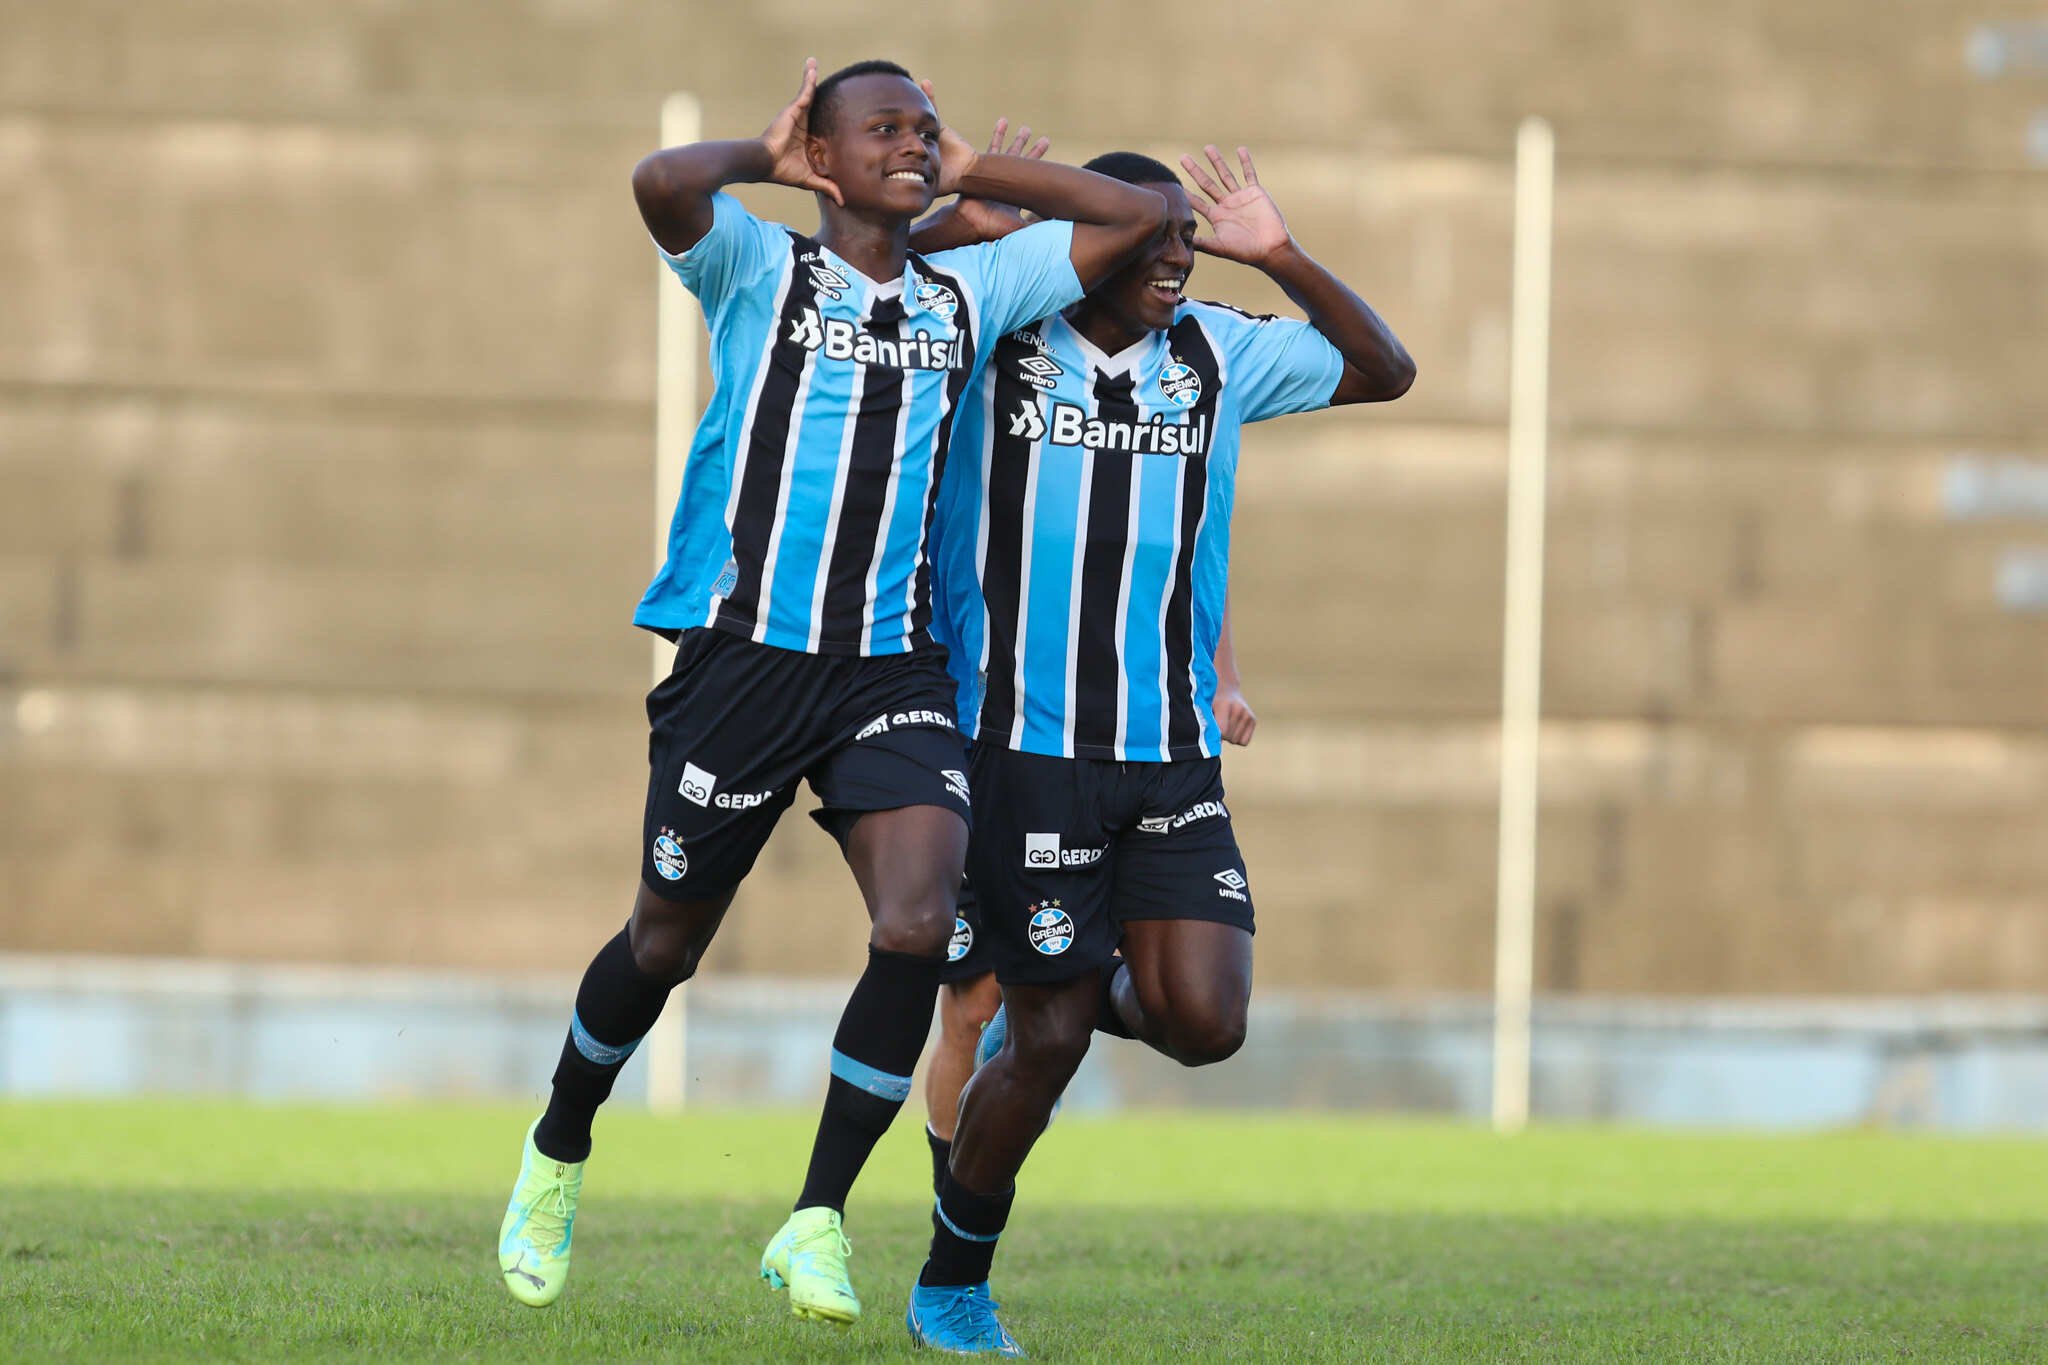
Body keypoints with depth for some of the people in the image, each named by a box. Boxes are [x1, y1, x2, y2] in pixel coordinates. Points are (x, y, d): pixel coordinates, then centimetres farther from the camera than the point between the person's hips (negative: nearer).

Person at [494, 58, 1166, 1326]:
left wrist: (975, 172, 14)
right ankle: (559, 1153, 38)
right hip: (741, 653, -3)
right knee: (666, 942, 10)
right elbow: (662, 182, -22)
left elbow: (1137, 215, 16)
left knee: (920, 927, -18)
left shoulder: (969, 294, 13)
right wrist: (763, 157, -2)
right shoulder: (758, 266, 0)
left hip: (894, 671, 3)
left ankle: (817, 1223, -7)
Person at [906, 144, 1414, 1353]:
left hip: (1176, 757, 4)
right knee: (1050, 1044, -2)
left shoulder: (1215, 354, 8)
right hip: (1027, 747, -4)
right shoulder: (988, 340, -2)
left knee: (1204, 1022, -10)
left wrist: (1281, 256, 3)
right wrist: (975, 213, -9)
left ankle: (1096, 994, 25)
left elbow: (1384, 371, 16)